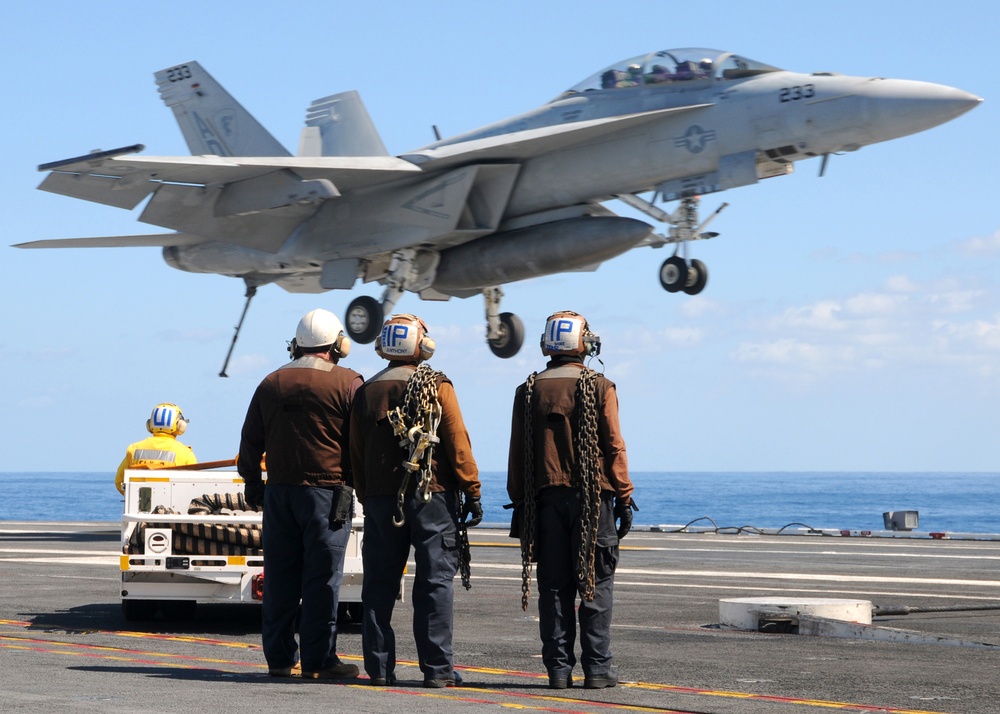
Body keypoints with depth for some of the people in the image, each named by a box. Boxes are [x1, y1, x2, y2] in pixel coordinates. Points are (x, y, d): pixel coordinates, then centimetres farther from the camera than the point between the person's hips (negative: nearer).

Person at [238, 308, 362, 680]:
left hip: (279, 491, 5)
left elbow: (251, 438, 15)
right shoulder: (346, 383, -5)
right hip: (326, 491, -5)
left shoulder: (271, 384, 10)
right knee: (322, 576, -3)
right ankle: (318, 659, -3)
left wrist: (251, 481, 25)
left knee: (280, 575, 9)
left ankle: (280, 657, 12)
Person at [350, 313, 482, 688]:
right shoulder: (438, 387, -3)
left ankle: (379, 667, 7)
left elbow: (356, 454, 10)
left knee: (379, 584, 7)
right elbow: (458, 446, -6)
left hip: (381, 499, 3)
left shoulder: (366, 393, 8)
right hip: (433, 496, -3)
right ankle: (438, 669, -4)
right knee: (435, 582, -1)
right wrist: (472, 492, 0)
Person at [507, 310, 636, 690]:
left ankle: (558, 667, 3)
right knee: (596, 583, 2)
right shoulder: (599, 387, -2)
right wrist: (624, 498, 0)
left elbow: (518, 451, 7)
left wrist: (519, 501, 12)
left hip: (545, 497, 3)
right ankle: (597, 667, 0)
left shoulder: (528, 391, 7)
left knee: (554, 585, 5)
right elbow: (614, 446, -4)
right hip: (592, 497, -3)